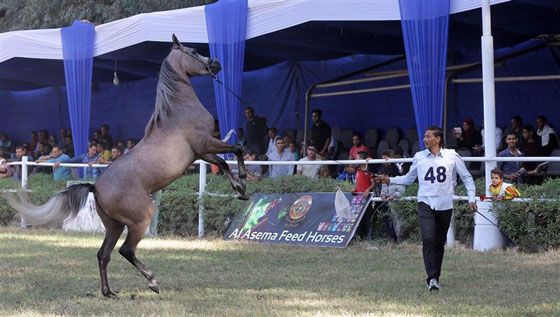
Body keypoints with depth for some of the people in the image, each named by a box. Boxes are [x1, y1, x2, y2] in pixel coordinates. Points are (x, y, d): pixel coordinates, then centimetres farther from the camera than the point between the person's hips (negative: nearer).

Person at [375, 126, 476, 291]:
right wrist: (390, 180, 5)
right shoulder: (419, 156, 7)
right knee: (428, 239, -18)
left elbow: (466, 177, 11)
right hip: (425, 203, 0)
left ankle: (435, 277, 20)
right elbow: (409, 178, 18)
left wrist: (471, 199, 3)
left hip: (445, 205, 0)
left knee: (439, 243, 7)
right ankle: (432, 278, -21)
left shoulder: (452, 156, 3)